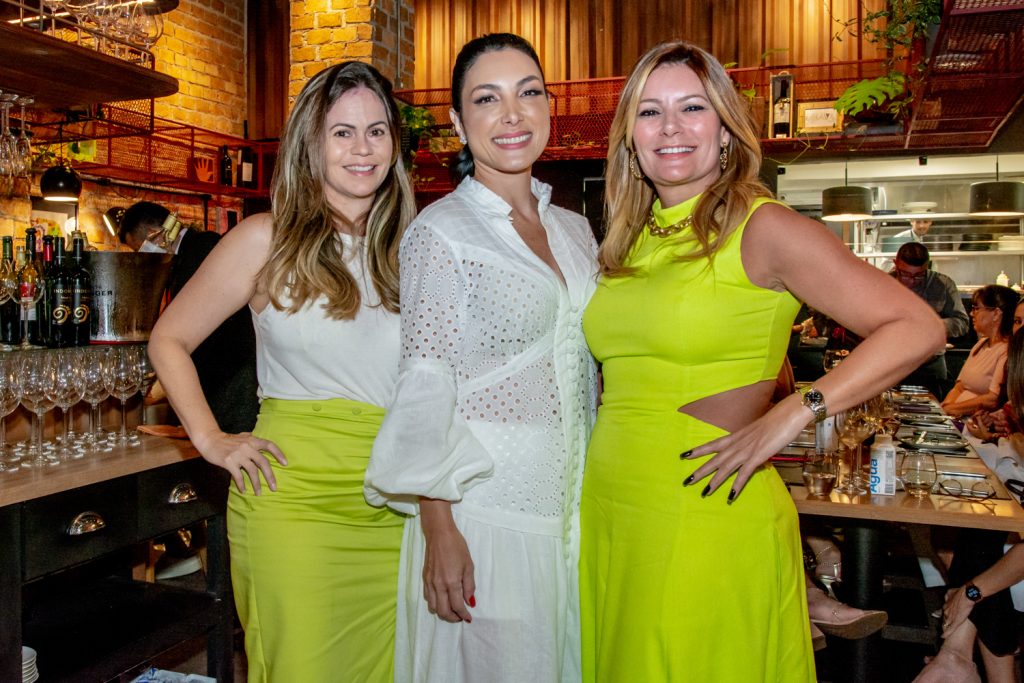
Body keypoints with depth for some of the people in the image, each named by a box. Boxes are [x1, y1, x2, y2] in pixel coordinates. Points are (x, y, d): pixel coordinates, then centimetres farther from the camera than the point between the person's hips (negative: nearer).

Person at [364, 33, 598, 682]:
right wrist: (438, 527, -15)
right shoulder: (441, 230, -7)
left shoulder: (576, 229, 10)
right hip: (486, 505, -6)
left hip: (574, 503, 6)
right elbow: (426, 386, -11)